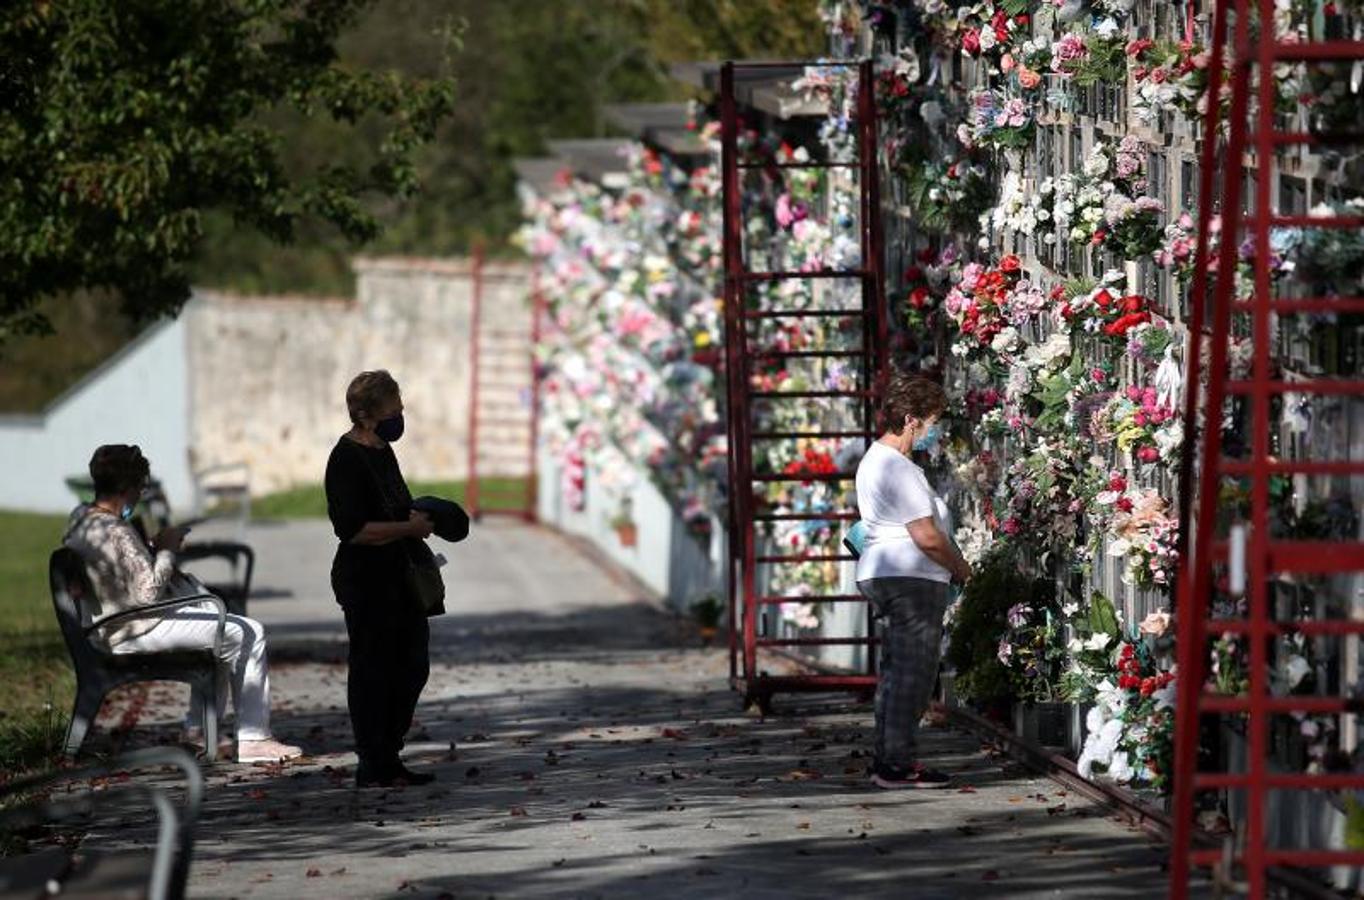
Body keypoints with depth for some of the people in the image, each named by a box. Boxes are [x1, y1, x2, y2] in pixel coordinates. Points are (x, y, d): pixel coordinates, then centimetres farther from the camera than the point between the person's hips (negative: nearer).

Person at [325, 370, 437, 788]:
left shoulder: (382, 451, 14)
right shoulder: (347, 460, -16)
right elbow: (352, 529, -23)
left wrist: (419, 518, 11)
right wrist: (410, 527, -19)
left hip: (398, 579, 10)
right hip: (366, 583, -10)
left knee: (412, 667, 13)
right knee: (372, 671, -3)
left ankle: (388, 757, 22)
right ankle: (373, 765, 4)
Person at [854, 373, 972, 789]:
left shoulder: (874, 459, 16)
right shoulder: (899, 470, -17)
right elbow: (928, 537, -21)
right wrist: (961, 569, -3)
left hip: (881, 576, 11)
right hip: (912, 579, -11)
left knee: (896, 672, 15)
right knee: (913, 673, -8)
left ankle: (887, 759, 19)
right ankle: (899, 764, -8)